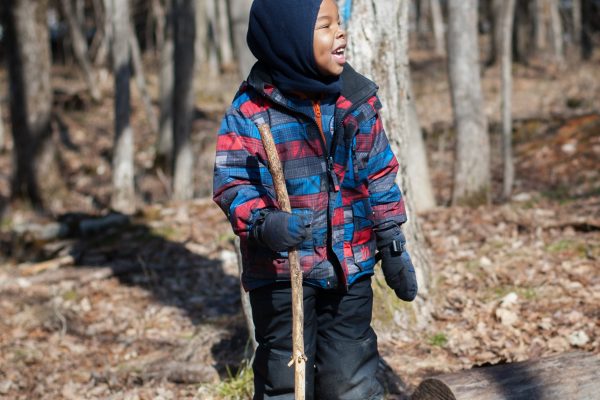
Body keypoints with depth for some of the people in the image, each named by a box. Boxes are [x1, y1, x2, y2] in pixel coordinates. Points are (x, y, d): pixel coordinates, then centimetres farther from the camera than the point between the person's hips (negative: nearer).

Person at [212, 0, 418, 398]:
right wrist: (262, 223, -32)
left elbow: (380, 176, 9)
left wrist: (393, 246, 9)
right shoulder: (251, 109, -11)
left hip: (350, 267, 3)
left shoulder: (358, 98, 2)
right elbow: (231, 182, -13)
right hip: (280, 272, -3)